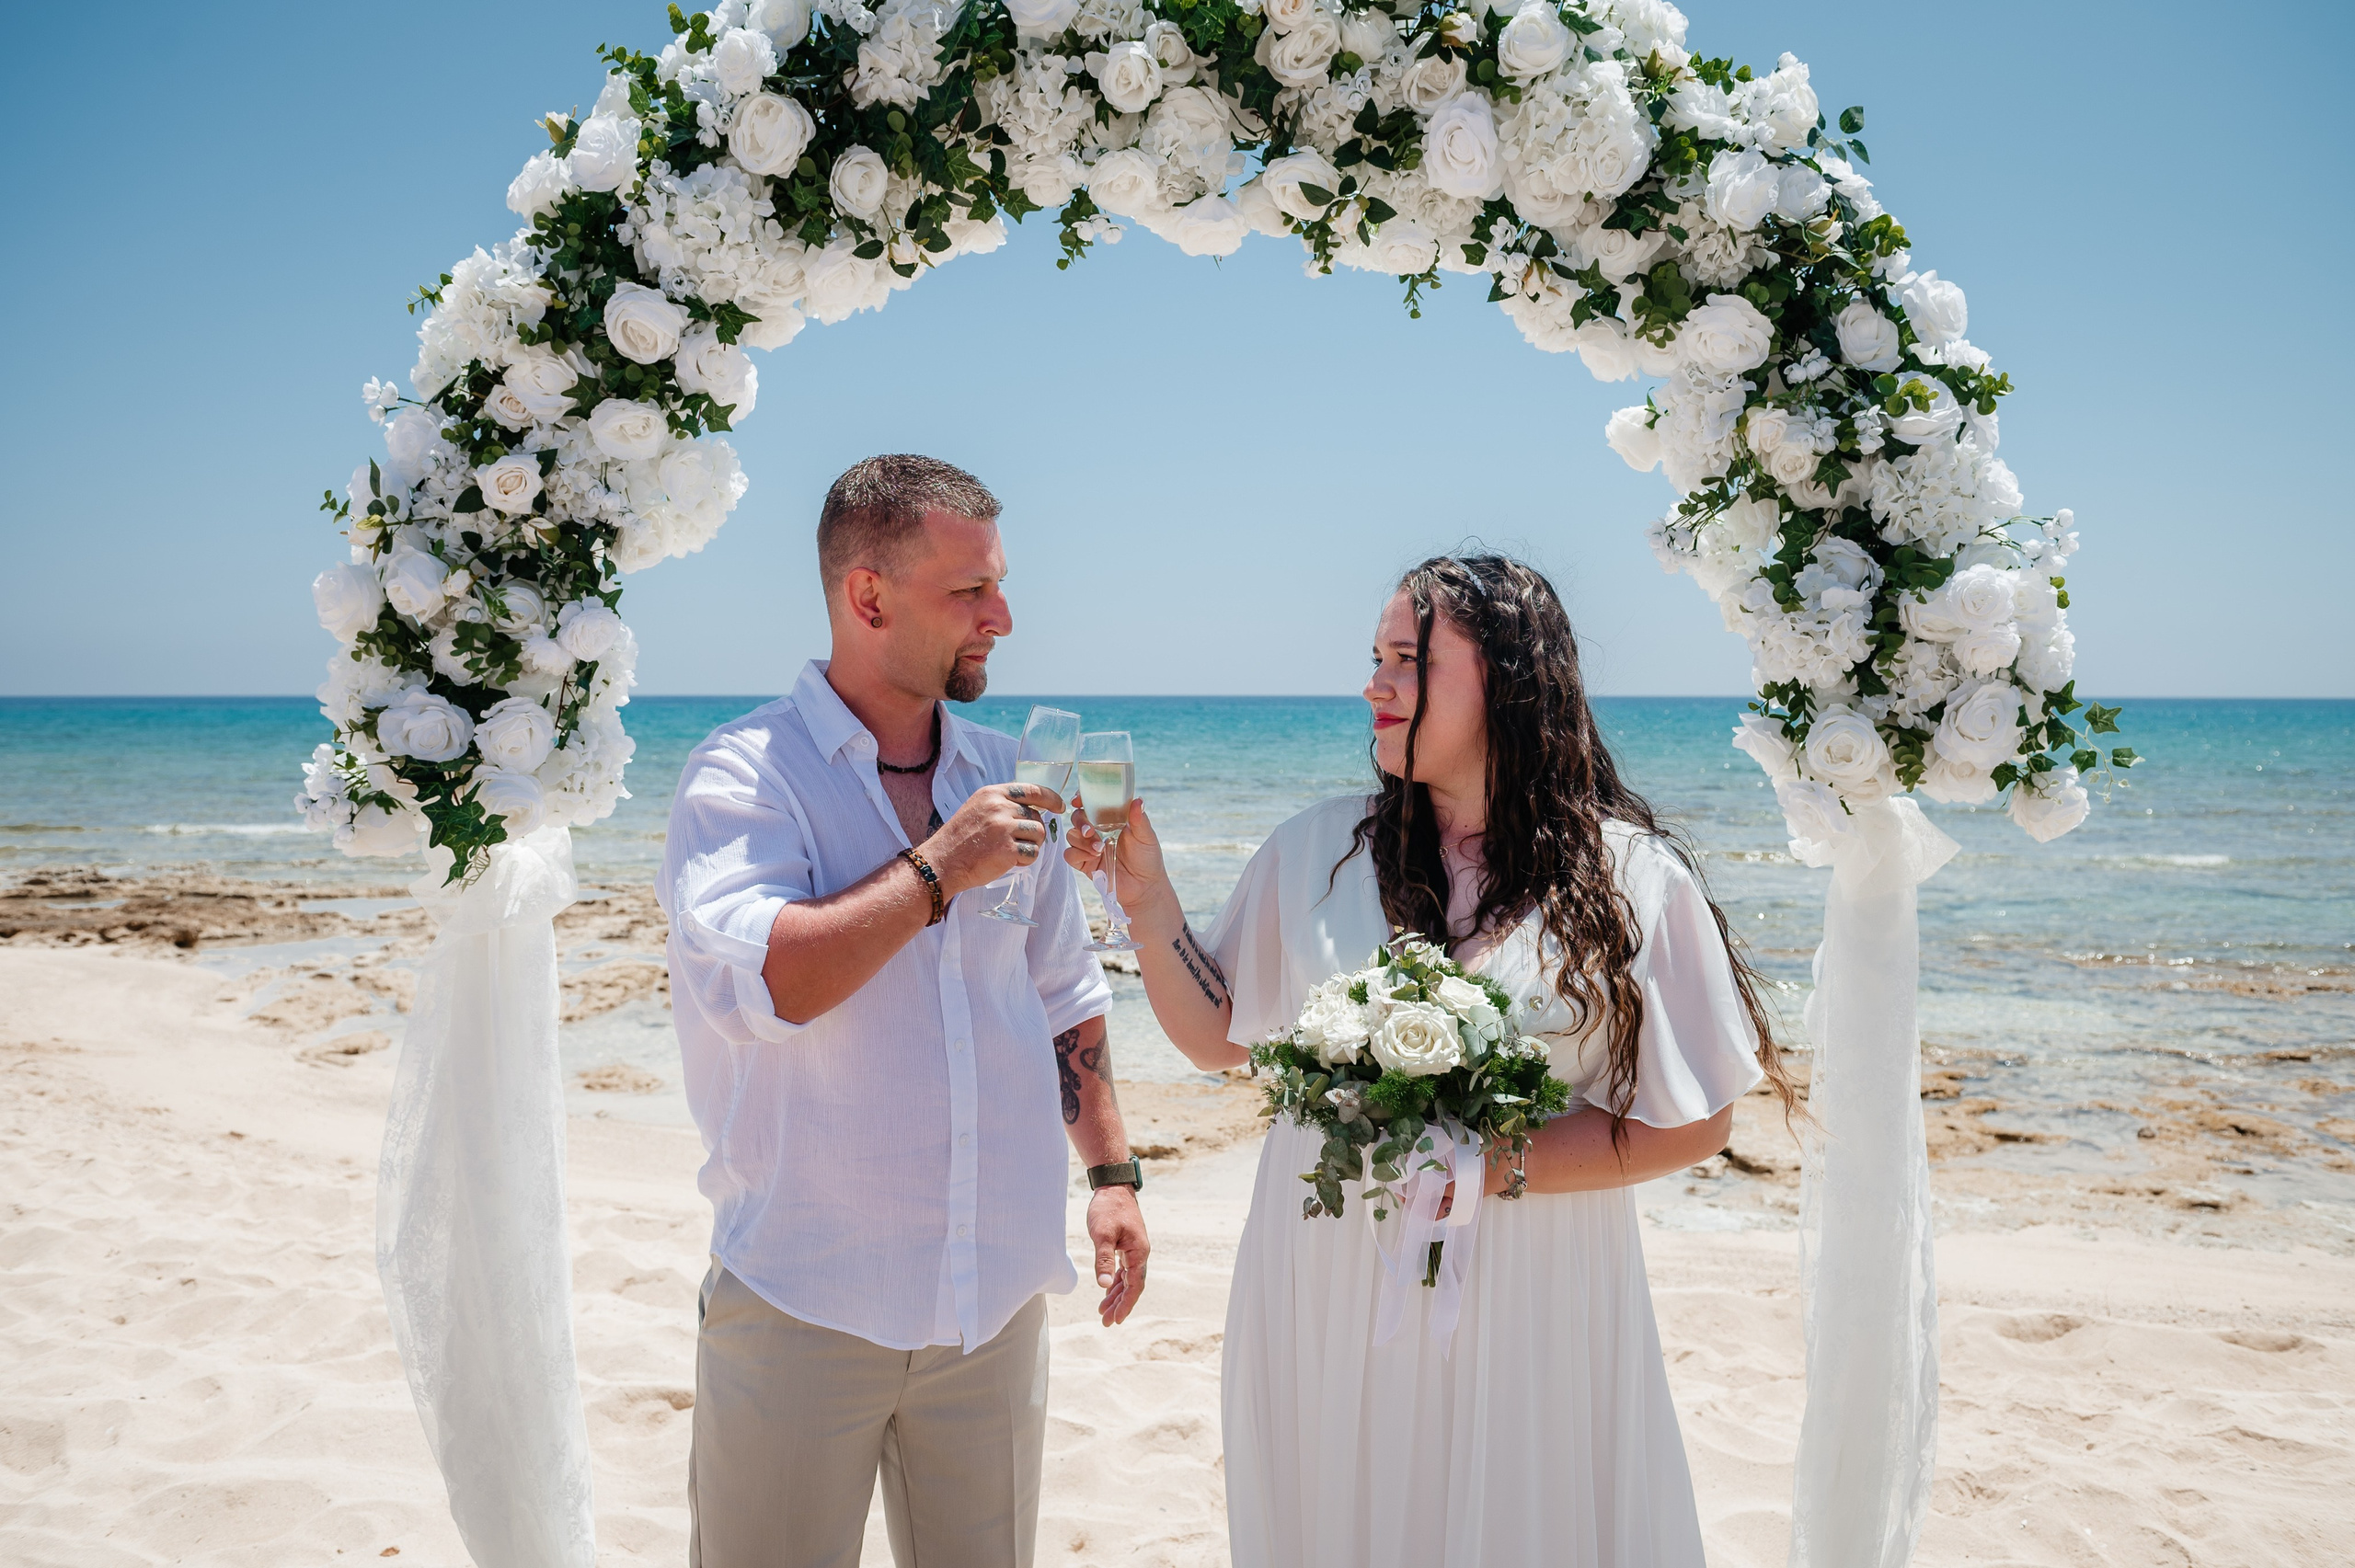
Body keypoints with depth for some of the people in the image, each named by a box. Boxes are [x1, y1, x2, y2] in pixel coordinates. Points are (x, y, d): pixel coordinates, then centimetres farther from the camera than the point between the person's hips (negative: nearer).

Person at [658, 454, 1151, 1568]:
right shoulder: (744, 775, -8)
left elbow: (1065, 1000, 17)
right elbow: (763, 984, -25)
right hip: (806, 1301, -5)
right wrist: (939, 869, -19)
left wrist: (1110, 1170, 11)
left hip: (995, 1300, 5)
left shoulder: (1003, 777, 10)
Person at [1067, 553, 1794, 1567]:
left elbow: (1692, 1121, -6)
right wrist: (1148, 901, -6)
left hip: (1528, 1312, -2)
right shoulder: (1315, 851, 1)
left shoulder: (1631, 880, -7)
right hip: (1327, 1291, 2)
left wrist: (1504, 1164, -17)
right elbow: (1217, 1036, 7)